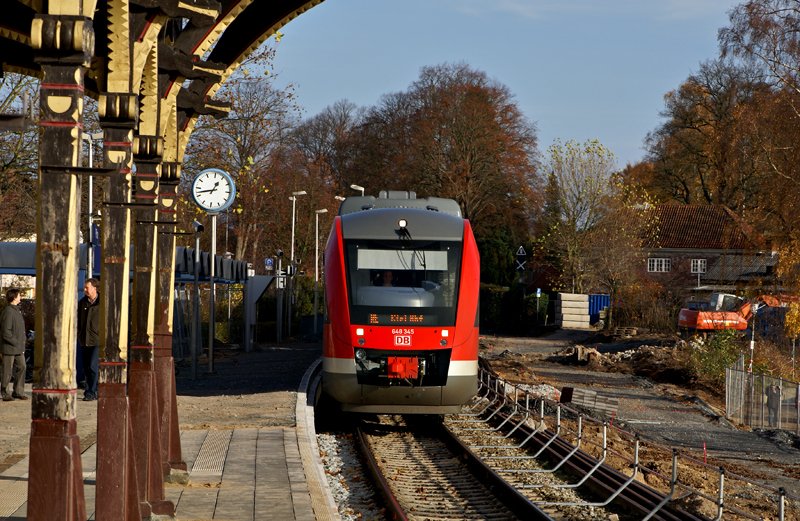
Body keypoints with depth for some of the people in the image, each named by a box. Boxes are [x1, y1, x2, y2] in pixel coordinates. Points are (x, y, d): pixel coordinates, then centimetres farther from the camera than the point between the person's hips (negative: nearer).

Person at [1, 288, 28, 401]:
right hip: (9, 348, -9)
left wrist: (23, 340, 10)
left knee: (21, 368, 8)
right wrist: (16, 343, -16)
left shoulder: (17, 310, 13)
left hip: (19, 348, 9)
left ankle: (18, 392, 15)